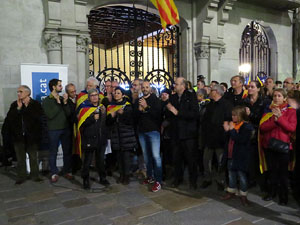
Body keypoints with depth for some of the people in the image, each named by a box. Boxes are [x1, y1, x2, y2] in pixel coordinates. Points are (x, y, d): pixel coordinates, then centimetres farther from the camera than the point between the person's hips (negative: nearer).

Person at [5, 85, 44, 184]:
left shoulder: (35, 104, -3)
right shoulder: (14, 105, 6)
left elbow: (39, 117, -13)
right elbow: (9, 118, -5)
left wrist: (27, 107, -11)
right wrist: (18, 108, -12)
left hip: (31, 135, -2)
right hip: (18, 135, 2)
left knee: (33, 157, 8)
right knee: (20, 158, 9)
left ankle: (35, 175, 19)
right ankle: (21, 177, 20)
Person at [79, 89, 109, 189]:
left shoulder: (102, 107, 11)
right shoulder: (85, 108, -5)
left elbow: (106, 122, 21)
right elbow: (81, 125, -14)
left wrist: (104, 113, 3)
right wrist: (93, 118, -21)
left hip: (101, 138, 5)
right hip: (89, 139, -4)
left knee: (101, 159, 15)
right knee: (87, 161, 2)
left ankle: (102, 178, 29)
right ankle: (86, 180, 16)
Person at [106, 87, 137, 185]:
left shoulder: (128, 105, 0)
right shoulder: (111, 106, 12)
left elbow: (130, 120, -8)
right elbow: (108, 122, 8)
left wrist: (122, 113, -20)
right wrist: (111, 115, -12)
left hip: (127, 134, -4)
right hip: (116, 134, 4)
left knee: (126, 155, -4)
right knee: (119, 155, 6)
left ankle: (127, 176, 8)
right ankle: (121, 174, 19)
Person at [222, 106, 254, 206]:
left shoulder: (246, 126, -14)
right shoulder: (233, 124, 8)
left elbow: (241, 139, -26)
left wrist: (231, 130, -22)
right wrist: (227, 130, -3)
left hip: (241, 157, -7)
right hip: (231, 155, 7)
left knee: (241, 175, 3)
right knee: (231, 174, 17)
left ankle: (243, 195, 18)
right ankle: (231, 191, 33)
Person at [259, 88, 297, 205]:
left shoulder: (290, 111, 2)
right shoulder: (268, 110, 9)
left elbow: (292, 128, -11)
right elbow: (262, 127, -3)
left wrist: (280, 117, -20)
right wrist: (274, 120, -17)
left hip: (283, 145, -2)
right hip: (269, 145, 3)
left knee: (283, 171, 2)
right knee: (272, 170, 10)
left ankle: (283, 196, 15)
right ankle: (272, 192, 25)